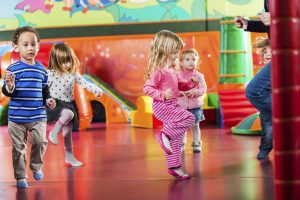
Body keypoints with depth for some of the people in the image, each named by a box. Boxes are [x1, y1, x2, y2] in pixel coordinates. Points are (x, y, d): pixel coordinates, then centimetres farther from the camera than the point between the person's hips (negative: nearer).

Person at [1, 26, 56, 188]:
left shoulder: (41, 69, 5)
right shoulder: (13, 69, -8)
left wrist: (48, 100, 0)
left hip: (38, 116, 2)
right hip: (17, 117, -2)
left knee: (40, 141, -7)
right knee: (18, 147, 6)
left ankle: (36, 167, 21)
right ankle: (20, 176, 20)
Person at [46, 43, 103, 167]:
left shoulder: (73, 74, 1)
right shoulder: (50, 74, -12)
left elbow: (84, 83, 3)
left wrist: (97, 90, -8)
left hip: (69, 104, 5)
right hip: (56, 104, -5)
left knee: (68, 131, 9)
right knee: (68, 113, -37)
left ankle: (69, 157, 20)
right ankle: (54, 132, -18)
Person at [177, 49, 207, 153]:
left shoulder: (199, 76, -1)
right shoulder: (177, 76, -2)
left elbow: (203, 89, -7)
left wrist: (194, 92, -24)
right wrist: (180, 93, -24)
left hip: (195, 105, 0)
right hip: (181, 105, 0)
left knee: (195, 125, 7)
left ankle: (196, 143, 19)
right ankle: (181, 144, 21)